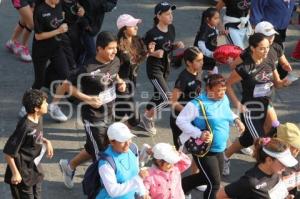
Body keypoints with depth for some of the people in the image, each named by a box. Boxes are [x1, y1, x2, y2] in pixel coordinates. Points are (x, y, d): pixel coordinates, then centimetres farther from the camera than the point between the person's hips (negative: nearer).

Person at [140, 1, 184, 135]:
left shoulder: (171, 29, 0)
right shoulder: (152, 33, -21)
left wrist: (177, 45, -5)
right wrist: (154, 53, -30)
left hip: (166, 66, 8)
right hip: (154, 68, -8)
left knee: (159, 96, 18)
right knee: (167, 98, -12)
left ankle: (146, 119, 37)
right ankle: (147, 117, 10)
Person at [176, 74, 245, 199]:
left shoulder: (224, 99, 0)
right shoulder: (198, 104, -24)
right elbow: (180, 121, -20)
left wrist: (236, 119, 2)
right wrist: (199, 134, -28)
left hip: (219, 148, 8)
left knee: (206, 178, 24)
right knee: (215, 184, -3)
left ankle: (181, 186, 46)